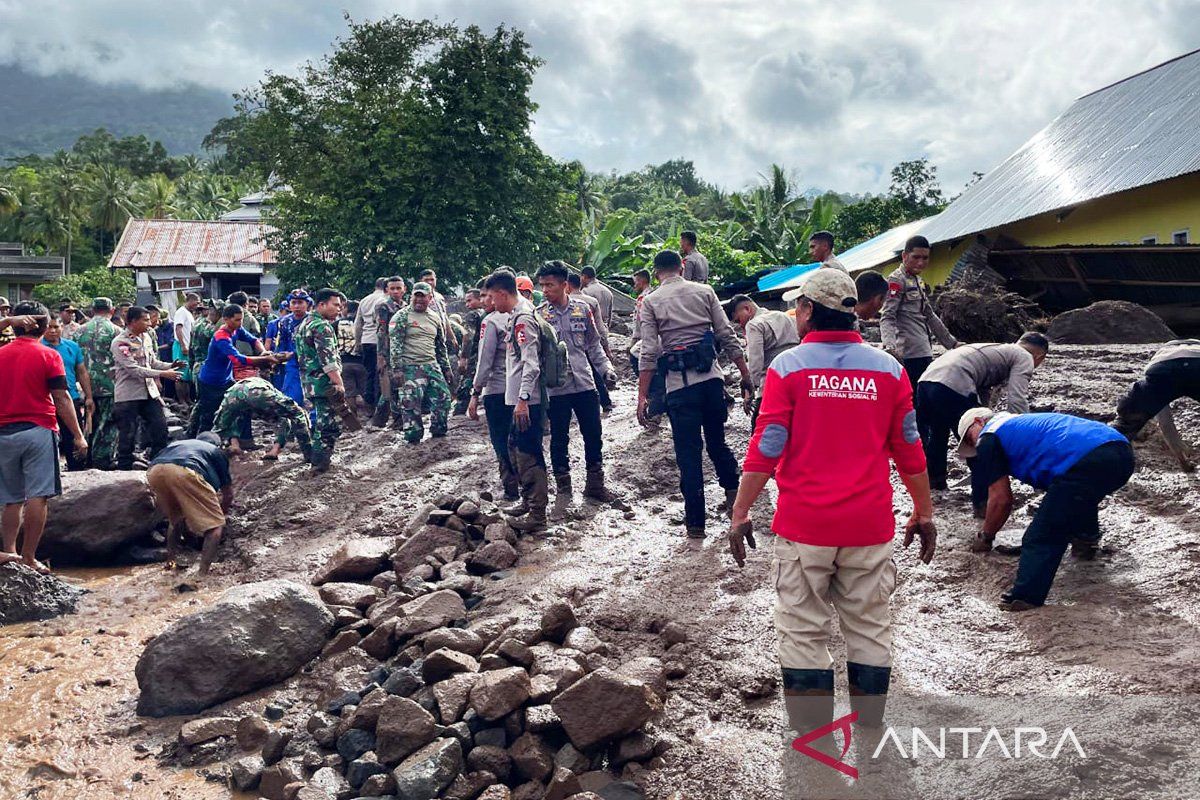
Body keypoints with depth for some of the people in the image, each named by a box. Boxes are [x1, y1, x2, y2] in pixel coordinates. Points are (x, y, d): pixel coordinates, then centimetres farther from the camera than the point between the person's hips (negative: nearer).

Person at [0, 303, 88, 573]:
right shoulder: (48, 356, -4)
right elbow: (62, 398, -8)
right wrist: (78, 435, -5)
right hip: (38, 430, -5)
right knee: (38, 497, -4)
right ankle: (28, 558, -5)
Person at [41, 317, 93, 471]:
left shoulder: (72, 347, 7)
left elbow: (82, 373, 11)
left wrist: (89, 397, 8)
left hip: (72, 399, 3)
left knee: (75, 438, 10)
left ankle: (78, 470, 20)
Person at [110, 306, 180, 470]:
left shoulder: (145, 338, 9)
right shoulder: (120, 342, -14)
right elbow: (133, 369, -21)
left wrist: (170, 366, -3)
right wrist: (163, 374, -24)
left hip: (150, 392, 7)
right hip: (128, 395, -7)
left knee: (160, 428, 7)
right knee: (128, 437, 1)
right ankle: (124, 470, 14)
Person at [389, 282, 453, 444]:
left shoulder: (435, 317, 14)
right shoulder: (402, 316, -5)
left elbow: (441, 345, 21)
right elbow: (394, 344, -10)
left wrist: (446, 368, 18)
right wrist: (396, 369, -18)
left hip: (432, 365, 5)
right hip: (410, 367, -5)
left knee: (443, 397, 4)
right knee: (410, 402, -6)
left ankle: (439, 430, 23)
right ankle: (413, 435, 8)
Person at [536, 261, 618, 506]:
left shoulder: (583, 309, 3)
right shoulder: (539, 315, -3)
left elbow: (593, 345, 12)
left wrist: (606, 368, 2)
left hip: (585, 384, 2)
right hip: (555, 388, -2)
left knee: (594, 435, 9)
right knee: (559, 439, 7)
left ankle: (595, 483, 24)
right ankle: (563, 486, 21)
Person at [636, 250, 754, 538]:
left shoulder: (650, 302, 3)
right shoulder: (704, 291, 8)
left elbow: (649, 352, -5)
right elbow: (727, 336, 5)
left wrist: (642, 397, -4)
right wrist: (745, 374, 12)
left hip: (679, 385, -2)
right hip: (712, 377, 2)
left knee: (688, 454, 4)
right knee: (716, 441, 22)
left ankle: (696, 522, 9)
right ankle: (732, 490, 13)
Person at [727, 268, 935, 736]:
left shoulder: (788, 367, -6)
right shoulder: (887, 369, 3)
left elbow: (765, 449, -8)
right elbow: (909, 450, 7)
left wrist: (740, 513, 0)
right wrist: (924, 513, 18)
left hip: (804, 526, -2)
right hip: (869, 526, 3)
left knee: (803, 634, 7)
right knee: (870, 629, 13)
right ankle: (869, 733, 21)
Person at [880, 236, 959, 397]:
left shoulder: (917, 280, 19)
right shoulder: (897, 280, -8)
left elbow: (929, 316, 26)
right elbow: (887, 317, -17)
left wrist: (951, 342, 28)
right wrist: (890, 345, -34)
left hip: (924, 352, 10)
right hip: (911, 354, -10)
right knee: (914, 403, -13)